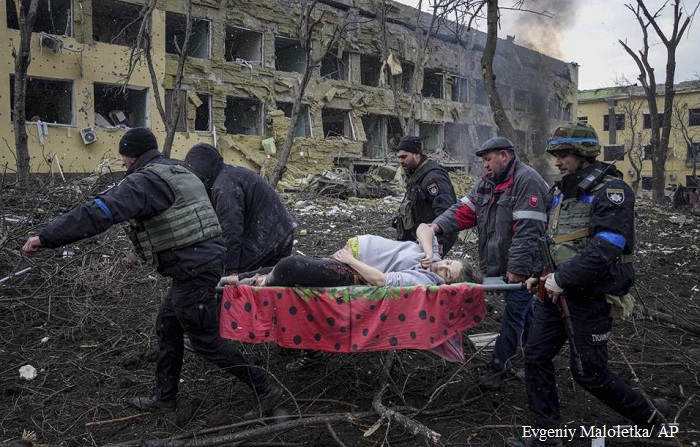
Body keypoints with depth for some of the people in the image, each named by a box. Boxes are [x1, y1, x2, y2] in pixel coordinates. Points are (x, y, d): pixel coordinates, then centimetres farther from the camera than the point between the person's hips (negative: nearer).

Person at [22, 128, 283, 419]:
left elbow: (99, 212, -24)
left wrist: (45, 237, -22)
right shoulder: (181, 174, 16)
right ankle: (165, 396, 33)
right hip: (206, 258, 10)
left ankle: (265, 389, 9)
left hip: (193, 270, -10)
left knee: (206, 341, 2)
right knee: (167, 327, 20)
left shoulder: (145, 181, -14)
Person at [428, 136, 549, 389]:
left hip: (523, 266, -9)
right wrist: (439, 225, -13)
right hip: (502, 264, 9)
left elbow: (528, 231, -24)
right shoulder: (488, 182, 11)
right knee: (523, 311, 21)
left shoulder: (526, 181, -18)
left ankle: (499, 365, 9)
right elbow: (464, 210, 4)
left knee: (514, 313, 0)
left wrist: (517, 268, -25)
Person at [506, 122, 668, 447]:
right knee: (536, 356, 6)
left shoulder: (611, 190, -15)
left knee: (588, 372, 2)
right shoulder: (561, 190, 11)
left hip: (591, 295, -8)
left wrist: (562, 279, -22)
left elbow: (605, 247, -26)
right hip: (557, 290, 8)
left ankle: (647, 417, 28)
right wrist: (542, 274, 7)